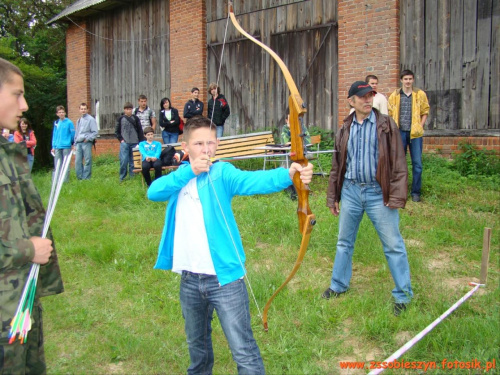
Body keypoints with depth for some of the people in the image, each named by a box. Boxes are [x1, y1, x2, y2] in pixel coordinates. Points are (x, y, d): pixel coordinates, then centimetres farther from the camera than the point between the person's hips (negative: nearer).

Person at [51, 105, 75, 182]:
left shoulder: (69, 122, -4)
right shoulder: (56, 123, 11)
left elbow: (73, 134, -2)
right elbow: (54, 135, 14)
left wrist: (73, 143, 2)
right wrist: (53, 146, 11)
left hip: (66, 146, -5)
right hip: (57, 147, 5)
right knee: (57, 165, 6)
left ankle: (66, 180, 6)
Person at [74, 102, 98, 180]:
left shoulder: (91, 119, -1)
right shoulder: (79, 120, 20)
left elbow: (95, 132, -6)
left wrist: (88, 138, -15)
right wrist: (75, 144, 17)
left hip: (87, 143, -6)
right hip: (78, 143, 6)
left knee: (87, 161, -4)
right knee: (77, 161, 2)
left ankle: (86, 178, 1)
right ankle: (79, 177, 10)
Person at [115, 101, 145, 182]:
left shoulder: (136, 118, 6)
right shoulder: (120, 119, 4)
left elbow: (140, 131, 7)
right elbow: (117, 131, 9)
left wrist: (141, 142, 2)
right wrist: (121, 139, -1)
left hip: (134, 143, 1)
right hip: (124, 143, -1)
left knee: (133, 160, 4)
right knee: (123, 160, -6)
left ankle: (132, 176, 13)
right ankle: (122, 177, 5)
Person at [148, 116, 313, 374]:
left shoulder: (222, 173, -8)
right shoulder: (179, 177, 5)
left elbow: (253, 180, -28)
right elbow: (153, 192, -13)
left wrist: (288, 174, -47)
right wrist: (188, 171, -23)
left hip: (224, 277, -5)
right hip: (189, 280, 5)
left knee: (243, 351, -2)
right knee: (196, 342, 27)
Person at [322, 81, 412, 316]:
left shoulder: (386, 125, -4)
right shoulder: (345, 129, 7)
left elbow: (398, 163, -6)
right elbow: (337, 165, 13)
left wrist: (397, 196, -14)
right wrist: (332, 197, 12)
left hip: (378, 192, -4)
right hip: (350, 191, 4)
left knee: (393, 244, 3)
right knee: (344, 242, 15)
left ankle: (403, 295, 16)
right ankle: (339, 285, 32)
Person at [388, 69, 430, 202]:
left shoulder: (420, 94, 4)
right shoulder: (394, 95, 5)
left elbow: (425, 111, 10)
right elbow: (390, 113, 8)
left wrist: (420, 126, -1)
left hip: (415, 133, 0)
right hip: (400, 132, 0)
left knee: (417, 163, 0)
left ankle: (416, 192, 10)